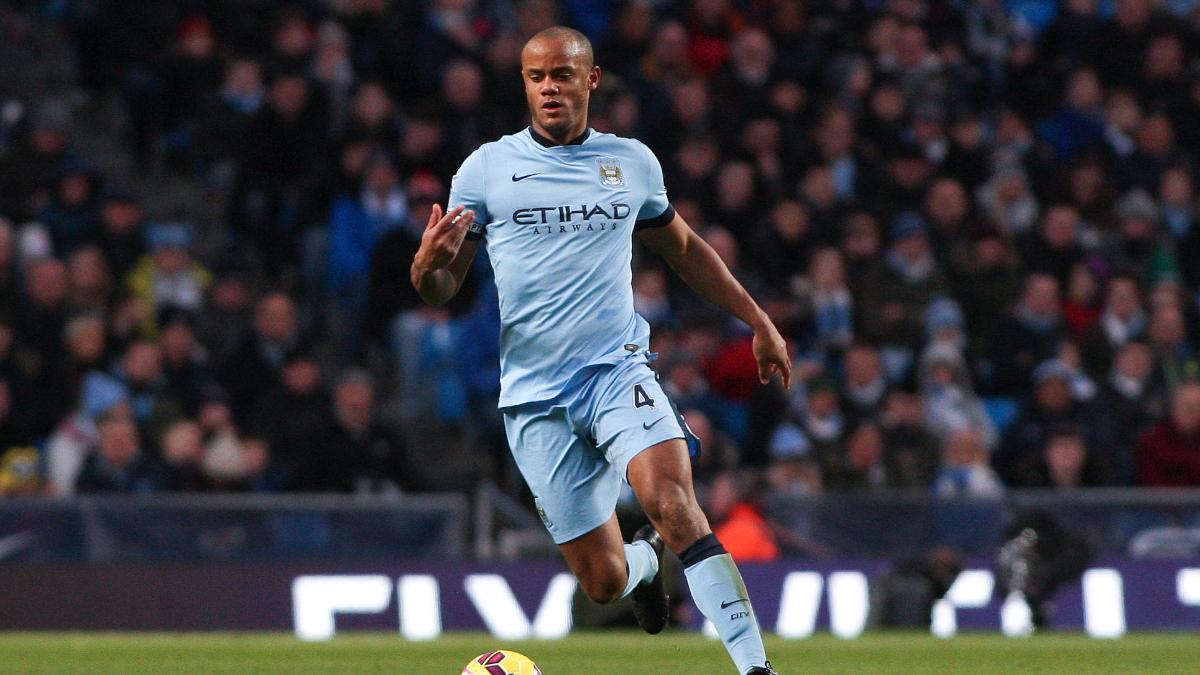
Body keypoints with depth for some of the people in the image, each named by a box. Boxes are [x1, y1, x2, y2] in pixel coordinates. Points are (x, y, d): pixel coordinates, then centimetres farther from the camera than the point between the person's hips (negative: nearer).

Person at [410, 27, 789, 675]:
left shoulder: (633, 163, 8)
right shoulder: (487, 167, 2)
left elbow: (684, 249, 26)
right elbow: (441, 289, 3)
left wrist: (758, 321, 24)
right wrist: (429, 262, -21)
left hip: (618, 371, 0)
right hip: (535, 397, 0)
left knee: (670, 500, -28)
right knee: (603, 580, -2)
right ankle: (646, 561, 36)